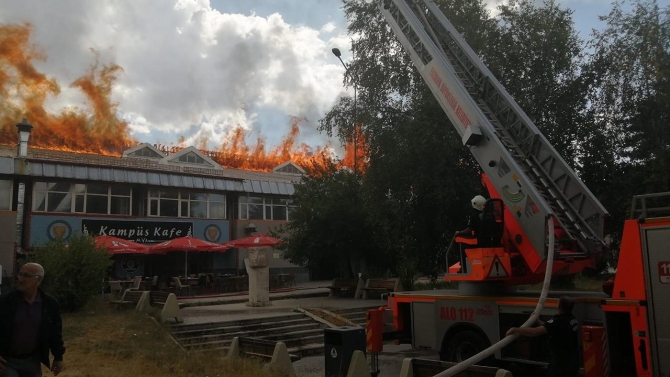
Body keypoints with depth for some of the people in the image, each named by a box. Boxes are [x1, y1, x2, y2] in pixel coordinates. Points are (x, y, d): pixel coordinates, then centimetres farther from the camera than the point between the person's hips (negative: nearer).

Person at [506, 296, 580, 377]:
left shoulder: (558, 322, -26)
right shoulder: (572, 320, 2)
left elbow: (534, 332, -35)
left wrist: (515, 329, -26)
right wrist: (537, 320, 15)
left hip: (561, 365, -8)